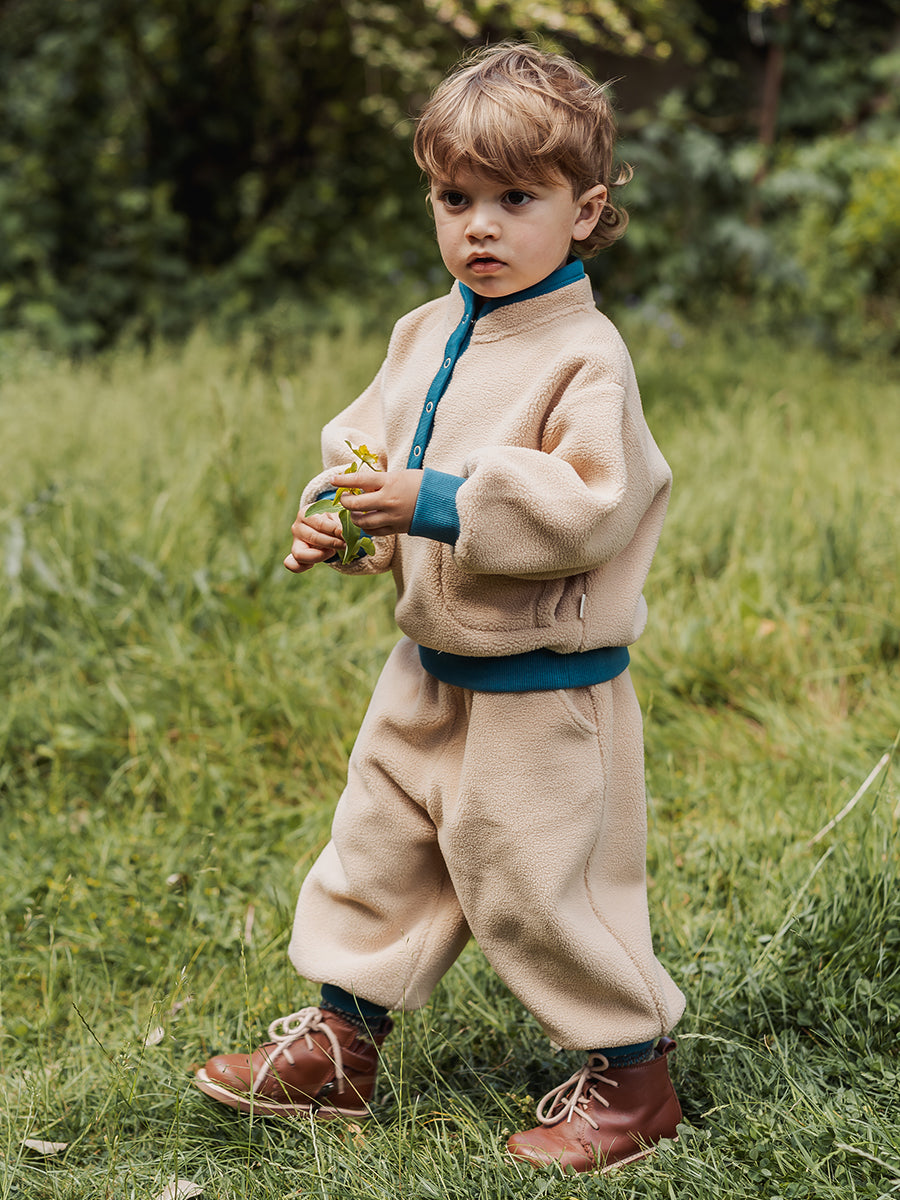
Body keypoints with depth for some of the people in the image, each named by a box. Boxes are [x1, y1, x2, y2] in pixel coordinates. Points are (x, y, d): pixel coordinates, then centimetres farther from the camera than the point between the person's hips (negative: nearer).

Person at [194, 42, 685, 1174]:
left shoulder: (584, 356, -18)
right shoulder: (426, 334, 6)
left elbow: (587, 506, -27)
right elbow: (367, 440, 16)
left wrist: (439, 503, -30)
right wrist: (336, 515, -5)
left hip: (543, 687, -8)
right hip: (430, 668, 8)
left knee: (535, 885, 0)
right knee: (376, 850, 18)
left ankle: (633, 1071, 19)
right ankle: (341, 1043, 34)